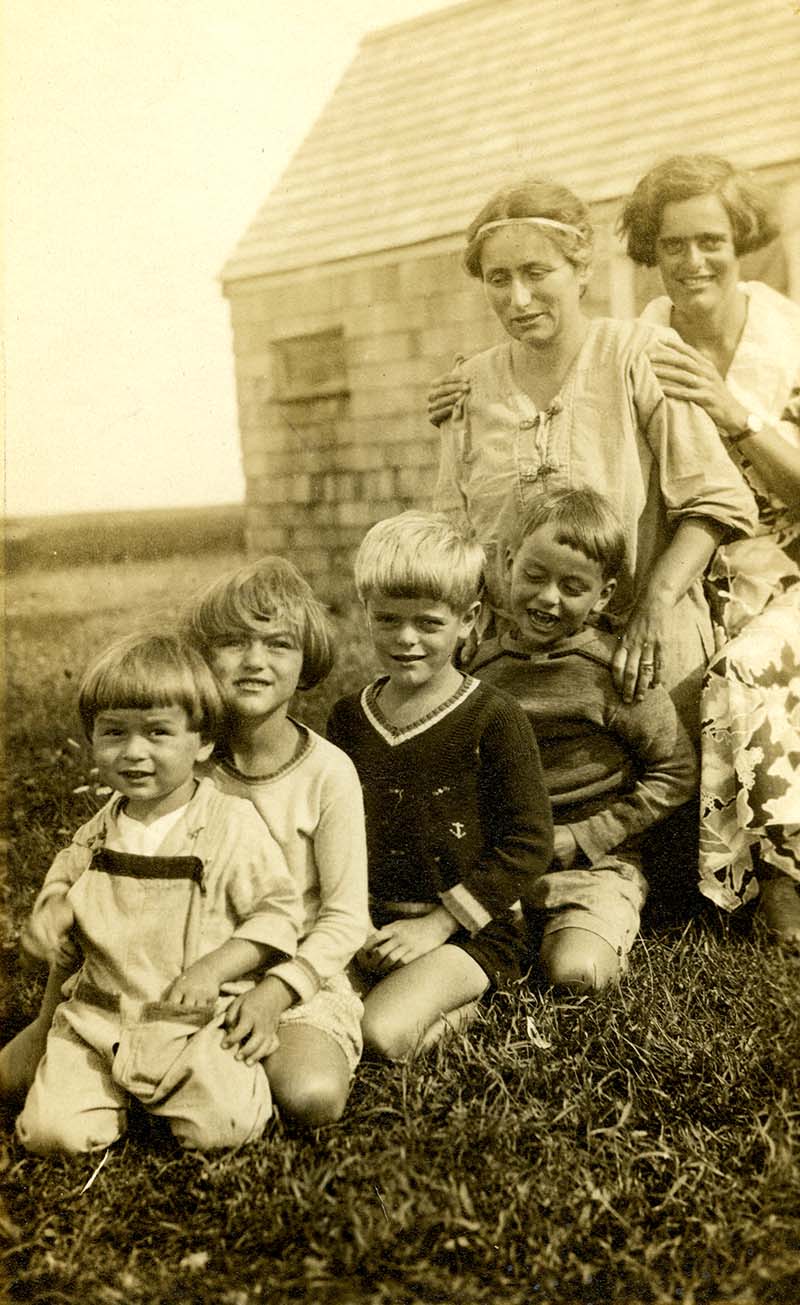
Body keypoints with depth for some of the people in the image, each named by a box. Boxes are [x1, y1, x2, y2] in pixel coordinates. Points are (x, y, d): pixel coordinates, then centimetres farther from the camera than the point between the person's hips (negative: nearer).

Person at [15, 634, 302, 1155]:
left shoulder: (232, 824, -8)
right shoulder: (99, 832, 7)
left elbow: (278, 910, -6)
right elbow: (65, 881, 22)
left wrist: (214, 967, -19)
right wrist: (51, 912, -2)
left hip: (197, 1020, -3)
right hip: (99, 1018, 4)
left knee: (221, 1126, -23)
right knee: (50, 1130, -13)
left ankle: (240, 1082, 10)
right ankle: (122, 1092, 16)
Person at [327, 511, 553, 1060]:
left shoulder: (493, 719, -10)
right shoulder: (348, 718, 6)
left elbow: (530, 842, -11)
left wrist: (437, 925, -14)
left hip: (469, 929, -5)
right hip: (370, 925, 6)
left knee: (383, 1032, -28)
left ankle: (446, 1005, 4)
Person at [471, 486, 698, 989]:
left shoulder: (614, 671, -10)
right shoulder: (479, 665, 3)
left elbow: (677, 773, -6)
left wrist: (582, 837, -10)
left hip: (596, 861, -3)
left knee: (577, 970, -26)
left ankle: (603, 929, 6)